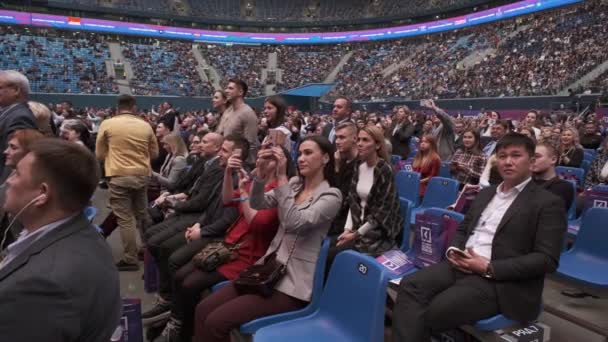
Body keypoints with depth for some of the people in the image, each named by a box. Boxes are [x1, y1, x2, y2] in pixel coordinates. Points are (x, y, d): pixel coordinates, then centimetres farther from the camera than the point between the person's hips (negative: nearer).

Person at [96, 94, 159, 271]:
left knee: (125, 219, 1)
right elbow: (154, 153, 11)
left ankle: (130, 259, 4)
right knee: (141, 215, 18)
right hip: (142, 175, 4)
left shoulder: (107, 124, -4)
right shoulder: (146, 126, 1)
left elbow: (100, 154, 5)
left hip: (119, 176, -3)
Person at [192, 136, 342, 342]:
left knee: (215, 322, -16)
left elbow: (295, 222, -24)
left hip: (293, 281, -7)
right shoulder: (294, 184, 10)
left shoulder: (331, 195, -10)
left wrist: (281, 177, -24)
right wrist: (262, 172, -15)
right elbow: (257, 203, 1)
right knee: (203, 309, -6)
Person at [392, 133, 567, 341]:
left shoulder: (548, 203, -2)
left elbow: (547, 260, -10)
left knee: (434, 311, -26)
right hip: (461, 265, 6)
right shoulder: (486, 193, 20)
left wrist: (489, 268, -17)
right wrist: (453, 250, -1)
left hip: (501, 281, -6)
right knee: (410, 285, -20)